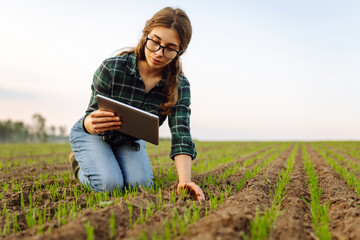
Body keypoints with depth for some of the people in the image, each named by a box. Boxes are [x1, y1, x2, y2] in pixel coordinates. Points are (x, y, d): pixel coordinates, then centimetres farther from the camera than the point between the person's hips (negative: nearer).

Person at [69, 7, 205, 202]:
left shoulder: (179, 86, -20)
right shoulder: (112, 68, -28)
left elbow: (181, 135, -27)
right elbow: (92, 117, -23)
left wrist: (185, 181, -43)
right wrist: (91, 124, -50)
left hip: (130, 140, 3)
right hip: (93, 135, -3)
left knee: (141, 184, -18)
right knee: (109, 184, -23)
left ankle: (112, 161, 15)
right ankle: (80, 164, 12)